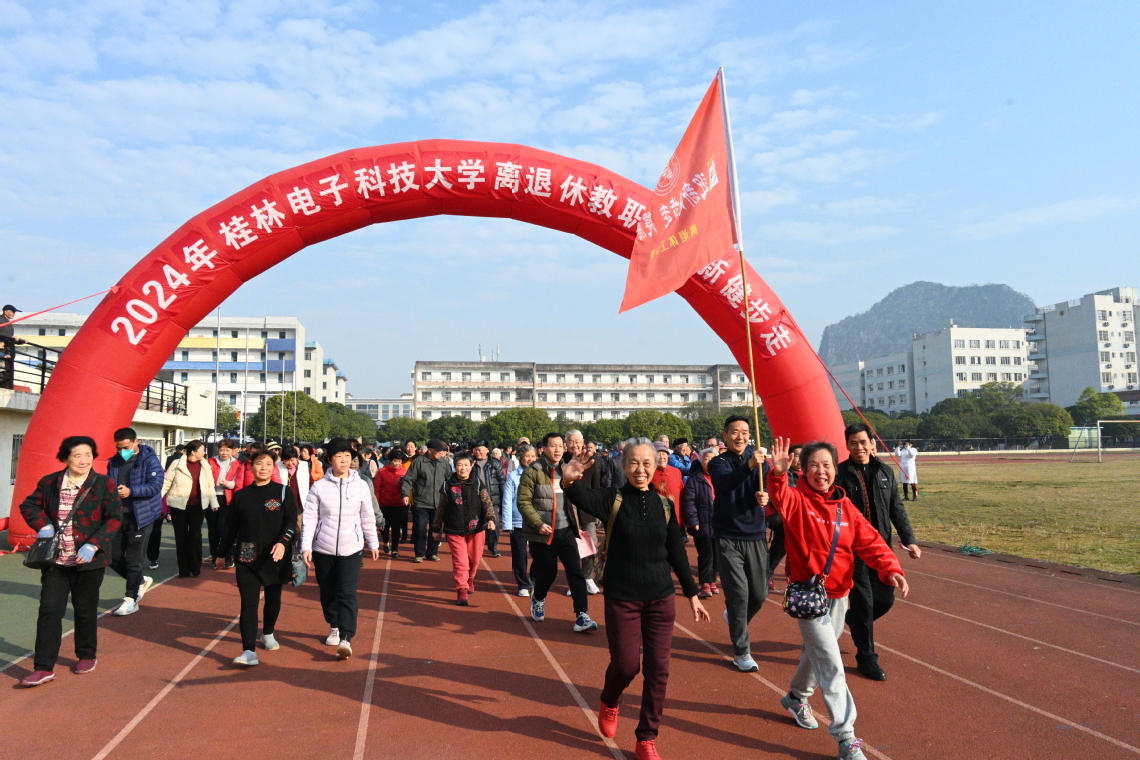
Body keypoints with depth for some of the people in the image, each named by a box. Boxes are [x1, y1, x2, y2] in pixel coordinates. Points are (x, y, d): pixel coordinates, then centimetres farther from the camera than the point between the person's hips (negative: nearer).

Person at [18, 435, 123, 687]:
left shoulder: (104, 484, -7)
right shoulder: (49, 482, 2)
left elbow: (114, 518, -10)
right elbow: (28, 505, 14)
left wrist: (93, 545, -20)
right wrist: (42, 525, -6)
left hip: (88, 561, -2)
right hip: (55, 560, 2)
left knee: (85, 610, 12)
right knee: (49, 610, -2)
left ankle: (87, 656, 30)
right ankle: (44, 667, 5)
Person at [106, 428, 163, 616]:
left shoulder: (150, 460, -11)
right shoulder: (114, 462, 7)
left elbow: (156, 486, -19)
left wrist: (131, 491, -32)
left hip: (140, 517, -6)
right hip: (118, 515, 6)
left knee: (133, 560, 0)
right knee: (113, 557, 10)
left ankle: (131, 600, 14)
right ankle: (141, 581, 33)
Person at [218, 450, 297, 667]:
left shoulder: (284, 493, -1)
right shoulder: (241, 496, 4)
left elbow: (291, 522, -7)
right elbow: (231, 527, 12)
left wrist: (283, 543, -24)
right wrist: (222, 553, 17)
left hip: (275, 557, 0)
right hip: (247, 558, 0)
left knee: (273, 598, 14)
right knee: (248, 603, -8)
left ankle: (268, 634, 39)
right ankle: (249, 651, -11)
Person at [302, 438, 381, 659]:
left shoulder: (361, 486, -2)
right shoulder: (319, 487, -4)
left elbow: (368, 518, 7)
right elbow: (309, 518, -4)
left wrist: (373, 544, 13)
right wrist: (306, 547, -11)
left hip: (351, 549, -1)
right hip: (323, 549, 1)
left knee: (347, 594, -10)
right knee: (327, 592, 13)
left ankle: (346, 639, -12)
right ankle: (334, 627, 36)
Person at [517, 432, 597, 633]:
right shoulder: (532, 472, -10)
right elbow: (523, 502, -12)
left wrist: (575, 522, 13)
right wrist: (538, 524, -22)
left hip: (566, 531, 4)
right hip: (543, 533, -4)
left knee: (576, 571, -6)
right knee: (548, 573, 6)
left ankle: (581, 617, -4)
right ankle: (537, 599, 38)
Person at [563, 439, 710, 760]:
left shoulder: (664, 506, 2)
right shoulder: (613, 499, -8)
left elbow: (677, 553, 10)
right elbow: (584, 499, -31)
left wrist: (692, 594, 11)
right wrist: (569, 480, -53)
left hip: (661, 599, 3)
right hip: (622, 599, -3)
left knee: (658, 669, 4)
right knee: (626, 665, 2)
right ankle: (609, 702, 38)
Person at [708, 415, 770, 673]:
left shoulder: (757, 457, 3)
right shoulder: (718, 463, -4)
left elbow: (767, 483, -15)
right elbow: (724, 483, -27)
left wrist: (765, 494, -39)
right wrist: (749, 466, -45)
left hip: (756, 536, 3)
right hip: (728, 537, -3)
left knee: (759, 594, 8)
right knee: (738, 593, -5)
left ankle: (734, 618, 39)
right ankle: (741, 651, 8)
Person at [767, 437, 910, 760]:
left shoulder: (845, 507, 2)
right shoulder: (796, 500, -14)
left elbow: (870, 541, -4)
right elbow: (780, 498, -37)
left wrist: (890, 569, -20)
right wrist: (778, 475, -59)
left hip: (839, 593, 6)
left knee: (818, 650, 22)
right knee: (831, 663, -7)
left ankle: (796, 696, 47)